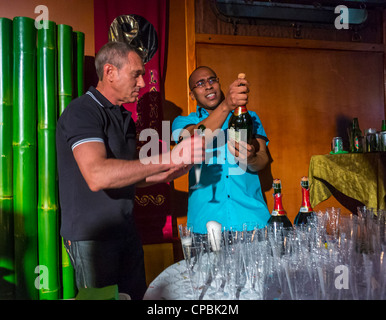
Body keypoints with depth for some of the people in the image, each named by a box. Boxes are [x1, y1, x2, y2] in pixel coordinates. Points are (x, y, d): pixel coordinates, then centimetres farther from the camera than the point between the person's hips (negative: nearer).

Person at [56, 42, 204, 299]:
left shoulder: (125, 117, 13)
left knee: (136, 296, 13)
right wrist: (168, 158, -31)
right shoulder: (82, 112, -15)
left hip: (126, 232, 8)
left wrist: (169, 174, 2)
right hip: (91, 236, -8)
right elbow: (97, 176, -32)